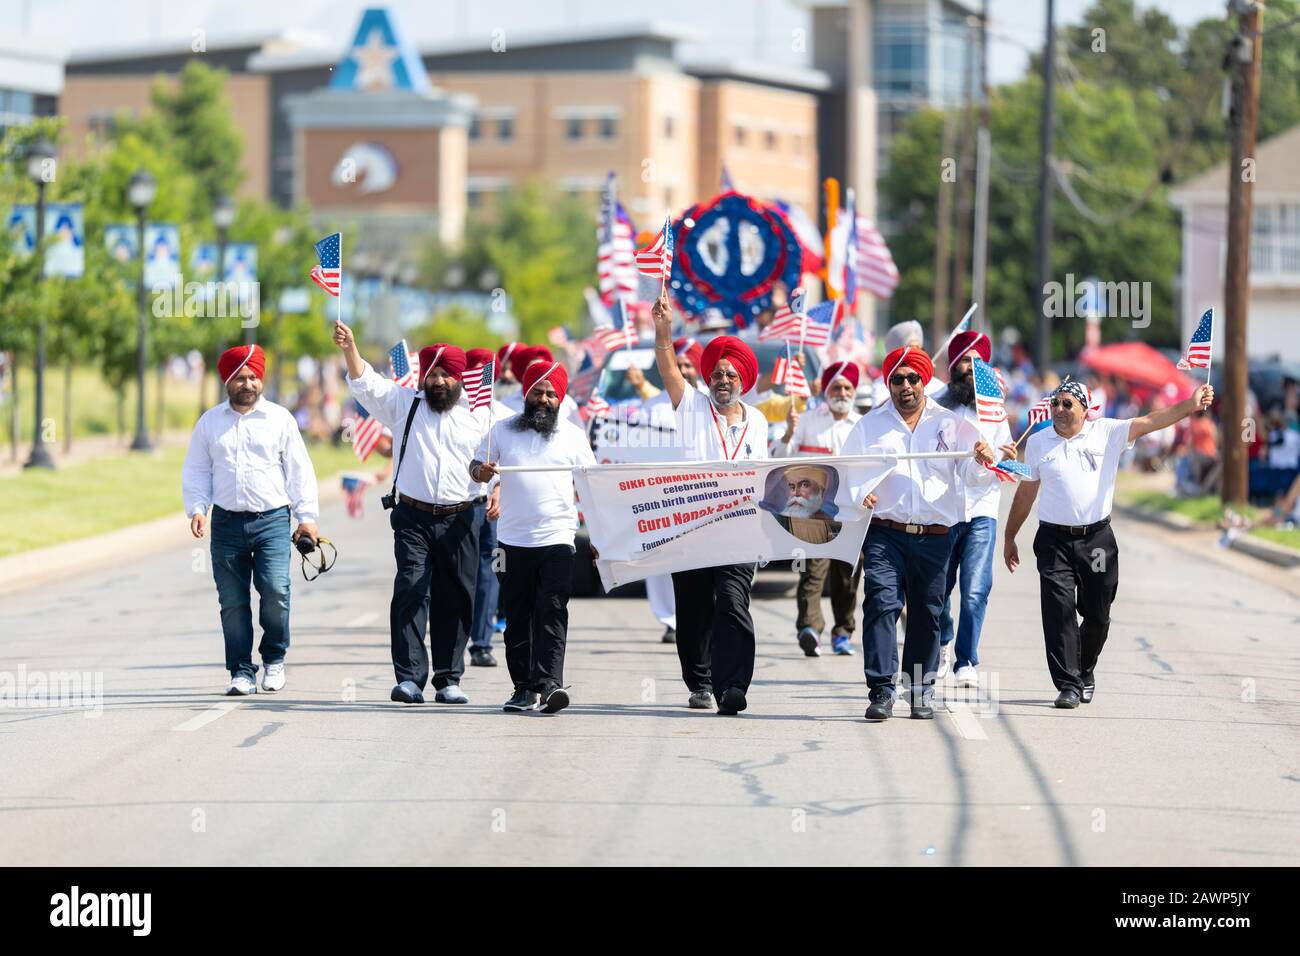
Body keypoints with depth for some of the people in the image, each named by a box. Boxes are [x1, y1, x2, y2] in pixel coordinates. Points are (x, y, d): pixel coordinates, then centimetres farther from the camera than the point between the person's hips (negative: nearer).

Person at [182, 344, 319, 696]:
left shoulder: (279, 418, 8)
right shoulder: (210, 422, 12)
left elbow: (299, 470, 8)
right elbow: (196, 471, 16)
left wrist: (307, 517, 2)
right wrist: (196, 509, 1)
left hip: (272, 520, -2)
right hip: (227, 522, 2)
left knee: (275, 590, -15)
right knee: (232, 601, 0)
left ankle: (274, 658, 6)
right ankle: (242, 672, 8)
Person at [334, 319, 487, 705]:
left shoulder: (478, 417, 11)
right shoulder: (405, 404, 9)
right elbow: (366, 383, -2)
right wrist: (350, 348, -18)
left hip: (459, 521, 1)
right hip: (413, 518, -1)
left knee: (456, 600, 3)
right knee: (410, 593, -12)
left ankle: (448, 679, 10)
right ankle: (409, 677, -15)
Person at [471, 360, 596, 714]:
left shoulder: (573, 435, 8)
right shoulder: (503, 431, 10)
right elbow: (476, 467, 12)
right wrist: (482, 471, -13)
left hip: (558, 538, -2)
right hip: (513, 539, 2)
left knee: (553, 613, -13)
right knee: (518, 617, 5)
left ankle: (549, 685, -21)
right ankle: (524, 688, 11)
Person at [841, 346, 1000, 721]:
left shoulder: (951, 425, 10)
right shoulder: (869, 427, 11)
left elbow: (975, 472, 1)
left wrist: (983, 460, -23)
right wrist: (858, 495, -12)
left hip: (935, 536, 1)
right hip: (885, 534, -1)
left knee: (927, 613, 6)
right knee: (881, 605, -14)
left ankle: (921, 692, 15)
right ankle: (880, 691, -15)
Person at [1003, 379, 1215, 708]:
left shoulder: (1107, 433, 2)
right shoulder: (1037, 443, 6)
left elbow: (1151, 421, -7)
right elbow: (1026, 493, 15)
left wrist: (1191, 404, -21)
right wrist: (1009, 538, 19)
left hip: (1096, 539, 0)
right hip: (1054, 539, 0)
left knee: (1097, 616, 7)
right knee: (1058, 612, -10)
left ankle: (1084, 672, 31)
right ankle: (1068, 685, -8)